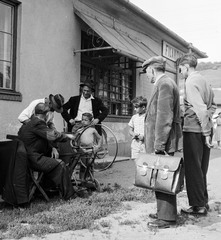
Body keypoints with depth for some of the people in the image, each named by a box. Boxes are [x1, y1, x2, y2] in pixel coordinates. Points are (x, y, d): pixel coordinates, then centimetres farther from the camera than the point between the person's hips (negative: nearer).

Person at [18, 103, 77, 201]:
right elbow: (53, 135, -26)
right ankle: (68, 195, -7)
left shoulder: (30, 122, 16)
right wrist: (67, 136, -9)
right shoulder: (37, 123, -17)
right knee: (60, 165, -14)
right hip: (33, 159, -11)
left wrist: (52, 148, 3)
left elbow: (45, 139, 19)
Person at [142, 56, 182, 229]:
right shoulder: (165, 83, 19)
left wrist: (158, 145, -21)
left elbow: (164, 117, -20)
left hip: (163, 143, -10)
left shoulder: (164, 84, -13)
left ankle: (167, 218, 6)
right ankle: (163, 212, 26)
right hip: (161, 142, 10)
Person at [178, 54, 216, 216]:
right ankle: (204, 202, 25)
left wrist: (206, 132, -19)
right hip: (205, 130, 9)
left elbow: (200, 108, -21)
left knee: (193, 169, 0)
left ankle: (198, 205, 7)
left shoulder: (191, 82, -13)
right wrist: (207, 121, 16)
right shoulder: (203, 80, 14)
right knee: (201, 168, 16)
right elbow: (212, 105, 19)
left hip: (194, 130, -8)